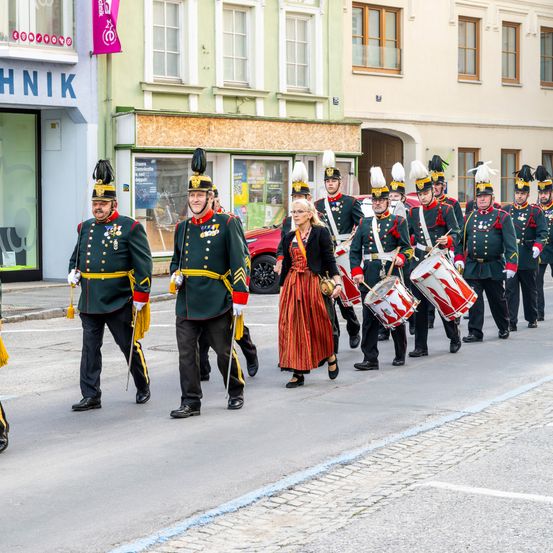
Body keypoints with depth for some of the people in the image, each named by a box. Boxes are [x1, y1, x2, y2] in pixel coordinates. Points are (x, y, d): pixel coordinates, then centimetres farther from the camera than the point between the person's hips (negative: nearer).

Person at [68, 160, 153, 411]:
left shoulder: (130, 228, -6)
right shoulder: (86, 228, 12)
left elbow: (143, 265, -8)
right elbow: (76, 256, 27)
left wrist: (141, 296, -12)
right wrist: (73, 273, 6)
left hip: (119, 303, -5)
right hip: (89, 303, 5)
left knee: (130, 346, 7)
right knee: (90, 349, 4)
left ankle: (143, 387, 26)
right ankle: (91, 396, 8)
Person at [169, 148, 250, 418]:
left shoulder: (226, 224, -3)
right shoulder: (182, 228, 14)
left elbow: (240, 261, -6)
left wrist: (239, 298, -11)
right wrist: (176, 275, 3)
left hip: (217, 303, -5)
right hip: (187, 302, 5)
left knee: (225, 352, 6)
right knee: (186, 353, 0)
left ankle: (236, 393, 27)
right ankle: (190, 402, 6)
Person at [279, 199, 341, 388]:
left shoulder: (321, 232, -1)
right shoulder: (289, 237, 13)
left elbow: (329, 259, -5)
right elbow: (286, 264, 16)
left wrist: (337, 282, -16)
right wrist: (282, 290, 13)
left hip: (315, 283, -4)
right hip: (293, 285, 4)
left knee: (319, 323, 0)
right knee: (293, 327, -1)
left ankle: (331, 356, 28)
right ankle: (298, 372, 3)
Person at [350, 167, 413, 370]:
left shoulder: (398, 222, 4)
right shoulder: (364, 223, 13)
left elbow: (407, 247, -1)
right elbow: (354, 251, 10)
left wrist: (401, 257, -22)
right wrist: (356, 272, -3)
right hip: (369, 277, 3)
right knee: (369, 318, -1)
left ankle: (400, 355, 23)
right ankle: (370, 359, 0)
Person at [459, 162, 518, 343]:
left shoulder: (502, 217, -1)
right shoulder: (470, 217, 11)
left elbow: (510, 243, -6)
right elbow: (462, 240, 15)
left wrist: (511, 265, -14)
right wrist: (459, 259, 3)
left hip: (494, 267, -3)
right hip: (472, 267, 3)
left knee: (498, 299, 10)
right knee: (473, 300, -3)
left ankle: (504, 328, 28)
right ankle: (475, 332, 1)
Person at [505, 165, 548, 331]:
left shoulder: (535, 211, 1)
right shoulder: (506, 210, 7)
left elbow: (543, 233, -6)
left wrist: (537, 246, -24)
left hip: (528, 259, -1)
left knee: (530, 290, 12)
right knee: (511, 290, -3)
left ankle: (532, 318, 26)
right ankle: (511, 322, -3)